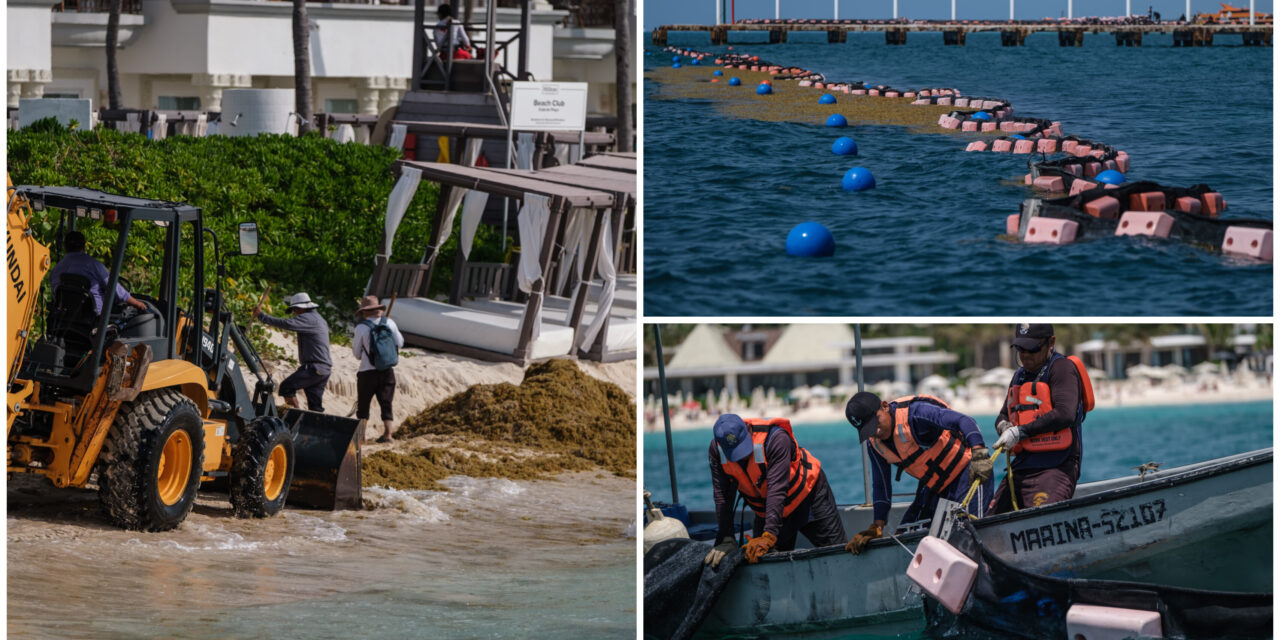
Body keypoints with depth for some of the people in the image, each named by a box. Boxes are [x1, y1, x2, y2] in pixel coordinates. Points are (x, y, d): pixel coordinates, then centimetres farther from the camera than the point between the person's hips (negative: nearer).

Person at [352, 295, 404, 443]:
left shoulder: (361, 327, -10)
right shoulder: (389, 323, -1)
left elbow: (357, 352, -2)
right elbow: (400, 343, 11)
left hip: (368, 371, -3)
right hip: (388, 370, 3)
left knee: (363, 404, 9)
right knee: (386, 403, 7)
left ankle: (361, 432, 6)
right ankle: (387, 433, -1)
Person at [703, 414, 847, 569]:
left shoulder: (776, 439, -36)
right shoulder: (716, 450, -21)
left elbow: (777, 490, -40)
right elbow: (722, 497, -17)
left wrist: (768, 536, -47)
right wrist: (726, 540, -25)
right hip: (765, 510, 4)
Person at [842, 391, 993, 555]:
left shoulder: (914, 413, -26)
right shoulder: (874, 443, -1)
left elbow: (964, 422, -36)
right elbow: (880, 485, 9)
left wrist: (979, 454, -52)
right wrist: (877, 527, 2)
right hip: (936, 486, 8)